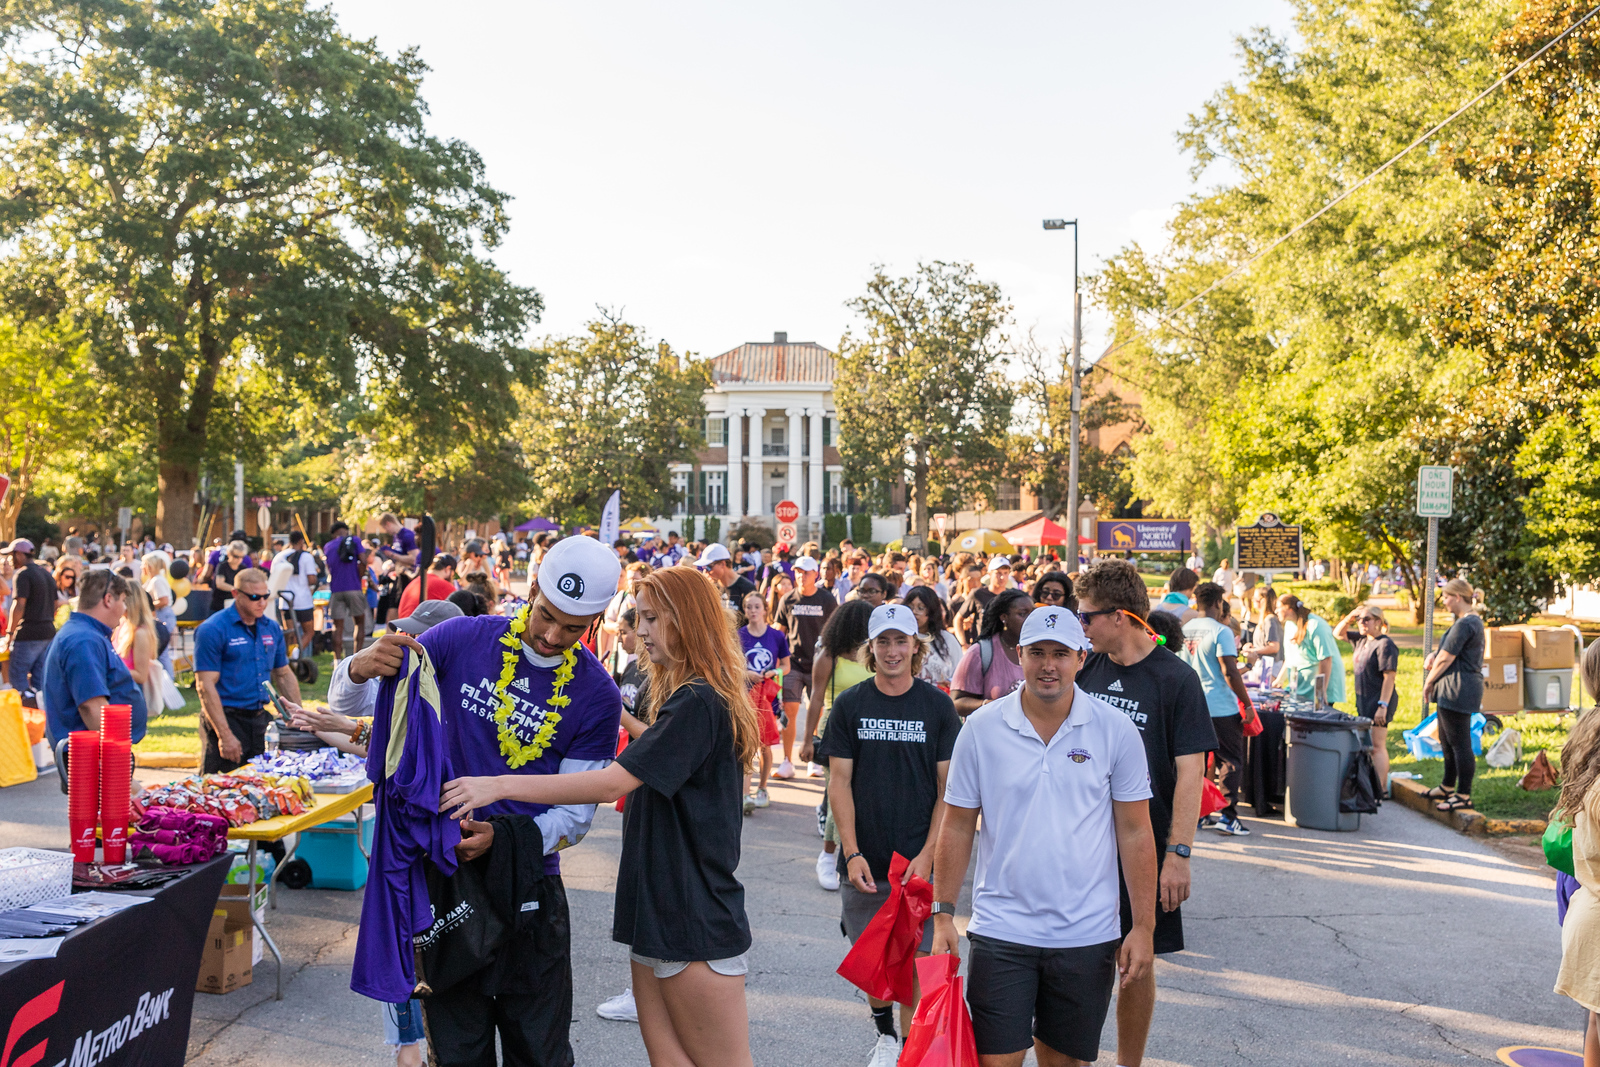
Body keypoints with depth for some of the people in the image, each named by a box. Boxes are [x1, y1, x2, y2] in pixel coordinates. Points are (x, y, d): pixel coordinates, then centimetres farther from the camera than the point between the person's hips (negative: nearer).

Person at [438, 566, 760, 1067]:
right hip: (659, 911, 10)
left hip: (696, 918, -10)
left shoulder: (698, 703, -17)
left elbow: (613, 783, -23)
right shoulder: (685, 698, 17)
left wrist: (502, 785, -21)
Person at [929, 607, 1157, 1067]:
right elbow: (957, 826, 4)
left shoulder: (1116, 731, -2)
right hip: (1001, 930, 0)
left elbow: (1135, 832, 2)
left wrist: (1143, 927, -1)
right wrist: (943, 915, 1)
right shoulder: (981, 728, -2)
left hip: (1087, 936, 1)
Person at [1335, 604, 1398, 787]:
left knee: (1377, 746, -9)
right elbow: (1338, 633, 24)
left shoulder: (1385, 644, -15)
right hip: (1363, 700, 9)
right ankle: (1383, 785, 20)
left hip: (1378, 701, -9)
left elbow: (1389, 677, -19)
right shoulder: (1362, 640, 11)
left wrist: (1383, 706, -24)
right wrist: (1349, 618, 4)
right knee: (1373, 746, 13)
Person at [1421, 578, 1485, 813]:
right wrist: (1433, 655, 3)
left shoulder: (1465, 624, -18)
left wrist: (1428, 682, -3)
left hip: (1459, 689, -12)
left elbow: (1446, 659, -16)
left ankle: (1464, 796, -4)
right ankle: (1448, 787, 30)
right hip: (1453, 690, 12)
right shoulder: (1472, 621, 17)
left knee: (1459, 743, -7)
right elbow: (1449, 649, 23)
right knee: (1447, 741, 19)